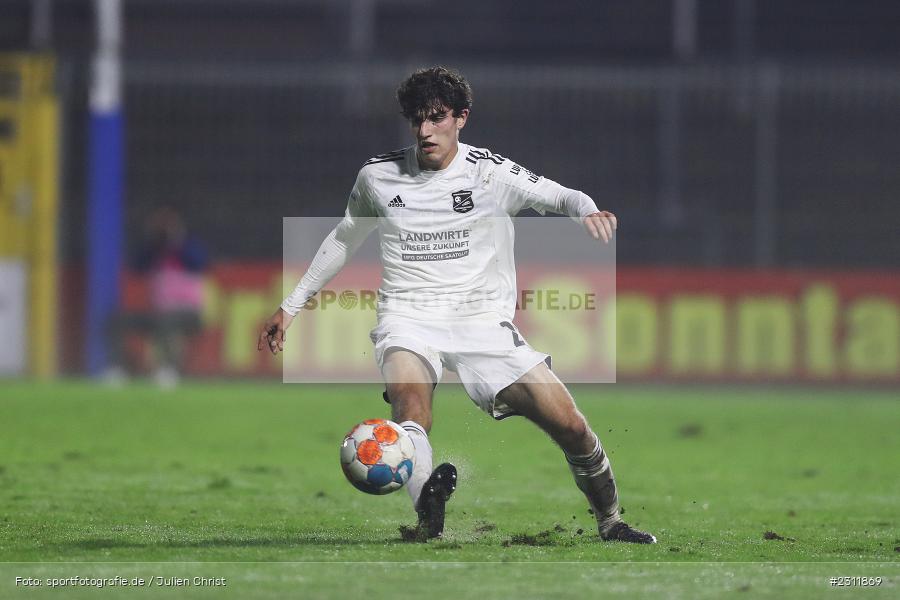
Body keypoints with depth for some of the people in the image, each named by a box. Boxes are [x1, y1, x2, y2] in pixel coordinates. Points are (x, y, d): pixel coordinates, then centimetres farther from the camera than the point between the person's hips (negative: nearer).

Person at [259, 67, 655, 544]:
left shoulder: (490, 173, 1)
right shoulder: (378, 176, 8)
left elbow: (560, 197, -4)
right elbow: (343, 239, 24)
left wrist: (588, 211, -29)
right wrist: (291, 305, 27)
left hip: (482, 319, 0)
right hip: (408, 320, 0)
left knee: (569, 426, -8)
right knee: (410, 396, -36)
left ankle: (610, 522, 19)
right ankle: (428, 514, -63)